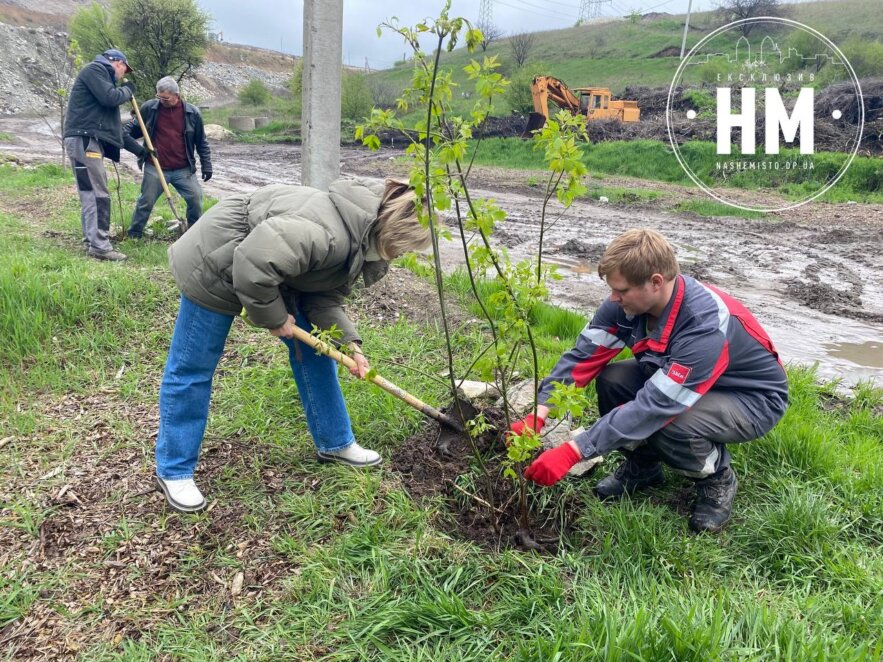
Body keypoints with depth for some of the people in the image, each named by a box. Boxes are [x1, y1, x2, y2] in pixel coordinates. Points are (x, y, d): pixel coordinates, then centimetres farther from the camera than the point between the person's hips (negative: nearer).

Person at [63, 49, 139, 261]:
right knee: (98, 195, -14)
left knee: (91, 194, 11)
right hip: (83, 140, -10)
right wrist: (127, 90, 4)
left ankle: (91, 241, 16)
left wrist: (139, 148, 26)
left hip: (91, 141, 10)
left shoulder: (102, 76, 27)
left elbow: (111, 124, 27)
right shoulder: (94, 70, -1)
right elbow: (110, 97, -16)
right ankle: (99, 247, -17)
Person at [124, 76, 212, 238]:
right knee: (146, 202, 4)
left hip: (183, 170, 1)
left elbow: (201, 142, 5)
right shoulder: (148, 108, -4)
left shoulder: (192, 112, -3)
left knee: (195, 199, -2)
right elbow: (134, 128, 10)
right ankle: (133, 234, 19)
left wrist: (206, 166, 3)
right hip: (155, 169, 0)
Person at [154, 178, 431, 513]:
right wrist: (273, 317, -23)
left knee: (312, 347, 8)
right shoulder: (328, 233, -37)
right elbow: (253, 265, -39)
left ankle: (334, 443, 21)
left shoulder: (362, 239, -5)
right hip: (217, 264, -9)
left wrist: (348, 342, -14)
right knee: (192, 368, 1)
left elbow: (324, 297, -2)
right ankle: (173, 470, 17)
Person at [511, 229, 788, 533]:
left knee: (665, 423, -34)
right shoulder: (630, 301, -19)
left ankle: (717, 478, -1)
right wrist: (537, 417, -30)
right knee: (611, 381, -17)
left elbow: (654, 406, -42)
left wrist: (571, 452, -43)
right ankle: (643, 463, 8)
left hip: (754, 398, -6)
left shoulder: (705, 326, -39)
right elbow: (583, 355, -18)